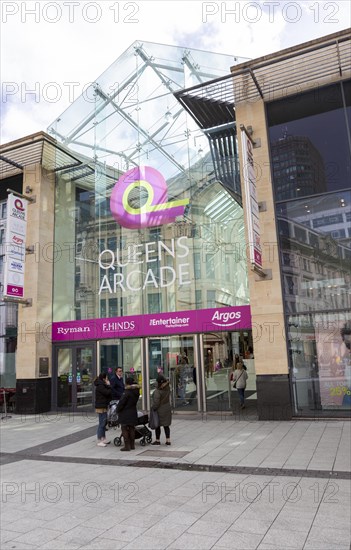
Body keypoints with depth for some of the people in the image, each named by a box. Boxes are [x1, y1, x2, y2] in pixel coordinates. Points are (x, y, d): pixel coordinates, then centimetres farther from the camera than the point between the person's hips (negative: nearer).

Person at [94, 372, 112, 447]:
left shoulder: (102, 385, 15)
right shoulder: (100, 386, -17)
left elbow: (108, 394, 15)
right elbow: (107, 393, -22)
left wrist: (108, 386, 1)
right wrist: (108, 386, -8)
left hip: (103, 406, 11)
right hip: (101, 407, -11)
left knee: (104, 422, 17)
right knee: (101, 423, -7)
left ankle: (103, 439, 27)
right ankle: (99, 441, -2)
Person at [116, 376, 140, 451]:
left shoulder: (127, 392, -20)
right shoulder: (136, 391, 3)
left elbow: (121, 403, -18)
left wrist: (118, 410, -2)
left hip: (125, 414, -7)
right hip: (133, 413, 7)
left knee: (124, 429, 2)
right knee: (131, 429, 14)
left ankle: (127, 446, 3)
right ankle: (132, 445, 20)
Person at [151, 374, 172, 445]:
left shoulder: (157, 391, -24)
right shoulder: (167, 388, -5)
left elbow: (156, 403, -22)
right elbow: (166, 380, 13)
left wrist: (152, 409, -6)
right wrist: (160, 373, 21)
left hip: (159, 410, -6)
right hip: (167, 409, 6)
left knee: (157, 425, 8)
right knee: (166, 425, 14)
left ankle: (157, 440, 18)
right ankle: (168, 440, 16)